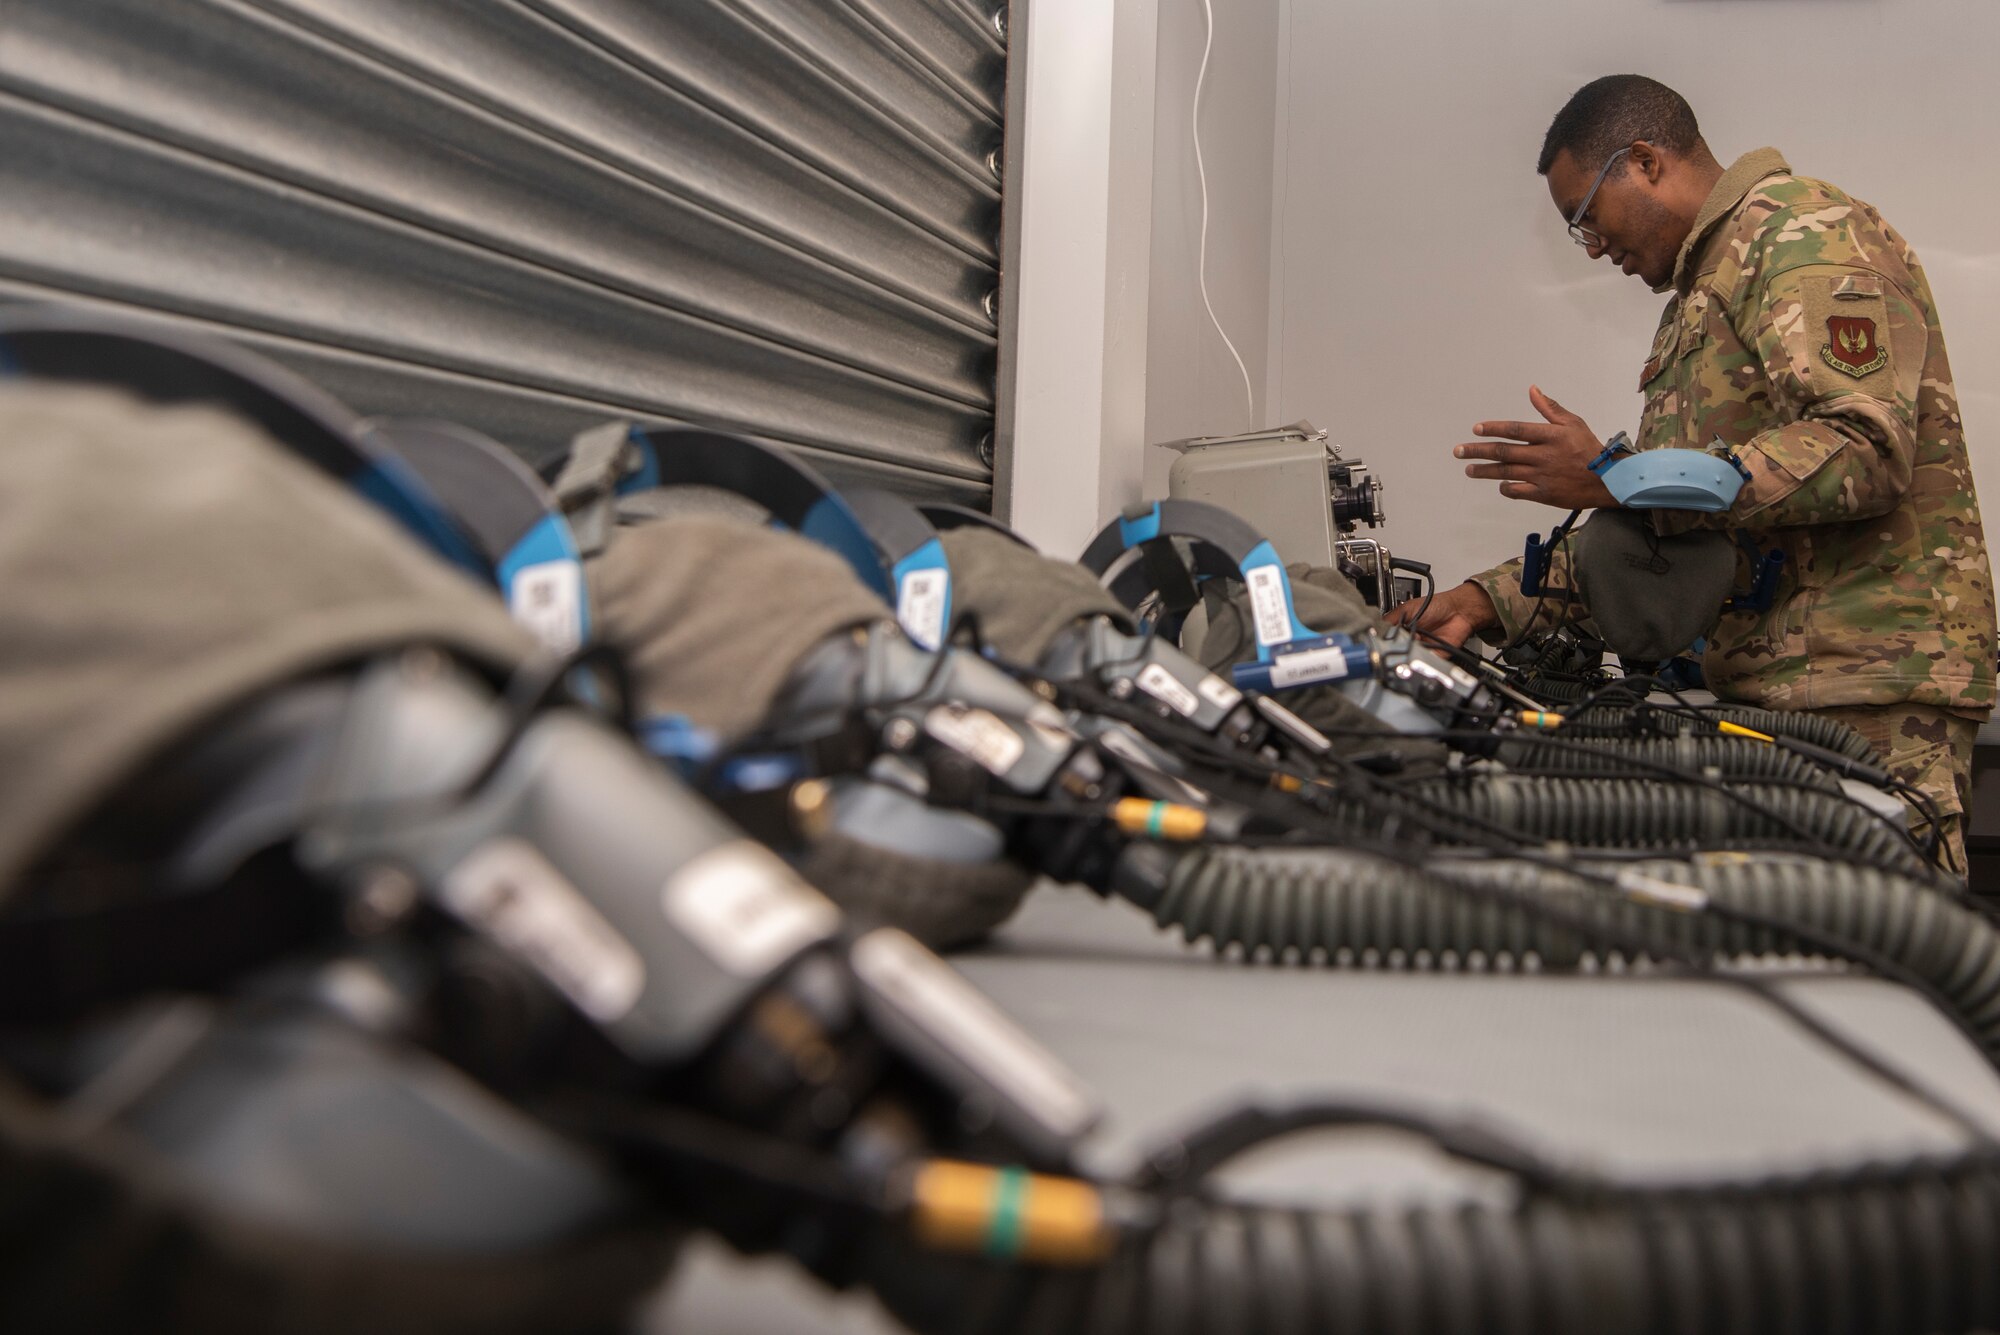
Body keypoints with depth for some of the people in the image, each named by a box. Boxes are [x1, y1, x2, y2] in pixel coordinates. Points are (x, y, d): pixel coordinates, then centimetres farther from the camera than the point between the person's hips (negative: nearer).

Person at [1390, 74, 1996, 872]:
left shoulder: (1806, 232, -4)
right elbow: (1647, 531, 24)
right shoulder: (1700, 296, 26)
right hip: (1757, 687, 9)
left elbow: (1863, 451, -20)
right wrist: (1490, 600, 13)